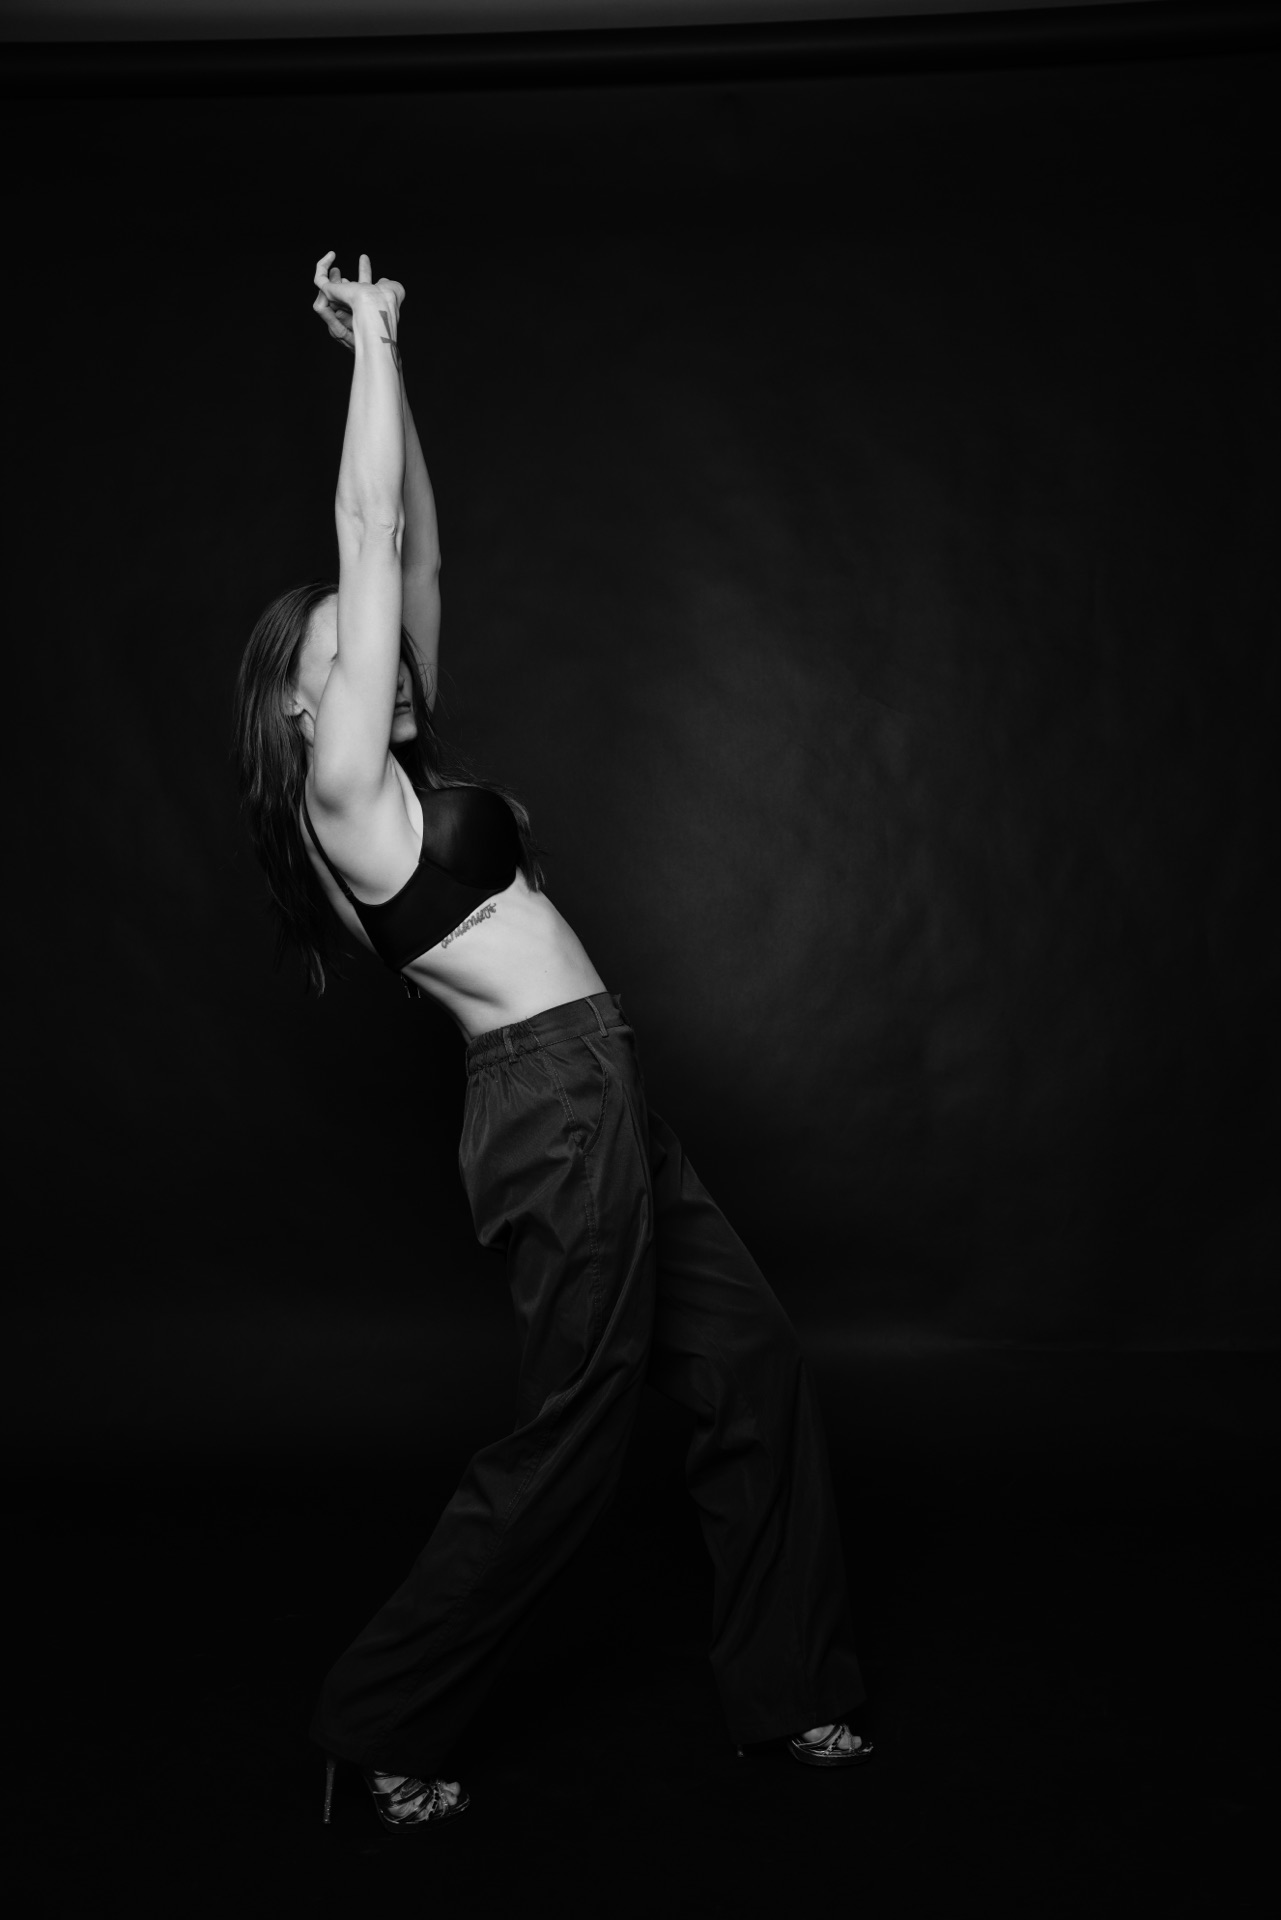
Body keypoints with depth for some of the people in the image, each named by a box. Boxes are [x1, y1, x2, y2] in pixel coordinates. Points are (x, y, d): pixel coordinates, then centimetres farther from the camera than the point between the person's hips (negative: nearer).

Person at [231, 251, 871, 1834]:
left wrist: (394, 368, 15)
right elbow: (367, 541, -9)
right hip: (556, 1104, -10)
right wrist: (373, 346, -1)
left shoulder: (400, 776, 15)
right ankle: (380, 1727, 17)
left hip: (601, 1104, 10)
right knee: (567, 1438, 0)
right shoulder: (341, 786, -8)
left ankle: (787, 1688, 26)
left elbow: (417, 557, 16)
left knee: (755, 1374, 12)